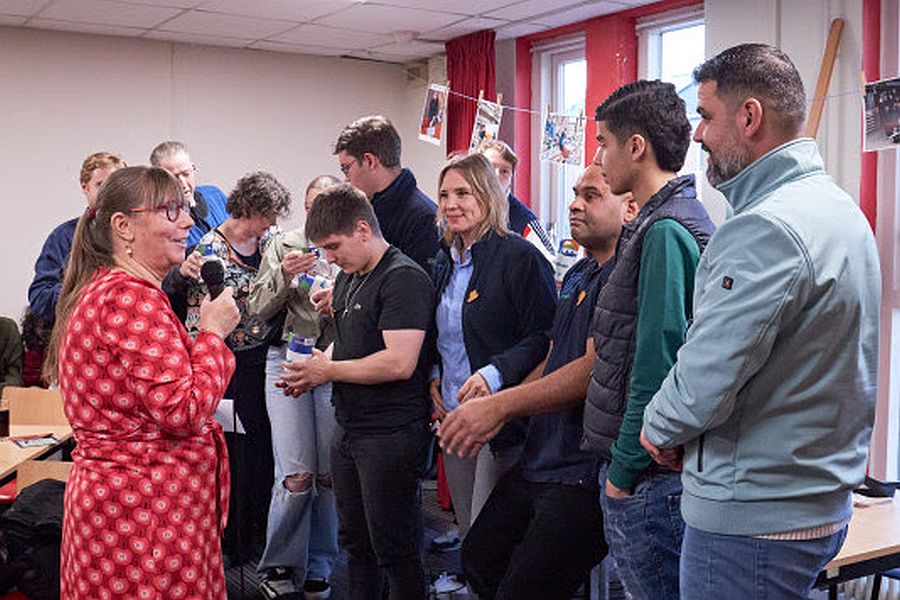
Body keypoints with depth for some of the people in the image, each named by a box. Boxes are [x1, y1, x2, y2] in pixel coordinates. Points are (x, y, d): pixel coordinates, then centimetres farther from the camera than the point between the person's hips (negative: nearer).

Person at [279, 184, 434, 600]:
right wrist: (310, 374, 5)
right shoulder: (348, 279, 13)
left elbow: (398, 362, -25)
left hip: (391, 434, -9)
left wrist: (329, 371, -13)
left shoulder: (404, 278, -16)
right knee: (355, 541, 19)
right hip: (348, 426, 9)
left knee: (394, 550, 1)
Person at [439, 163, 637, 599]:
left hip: (583, 474, -10)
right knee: (478, 562, 19)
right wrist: (493, 416, 6)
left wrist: (499, 406, -20)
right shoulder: (577, 275, 16)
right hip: (538, 461, 10)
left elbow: (593, 368, -23)